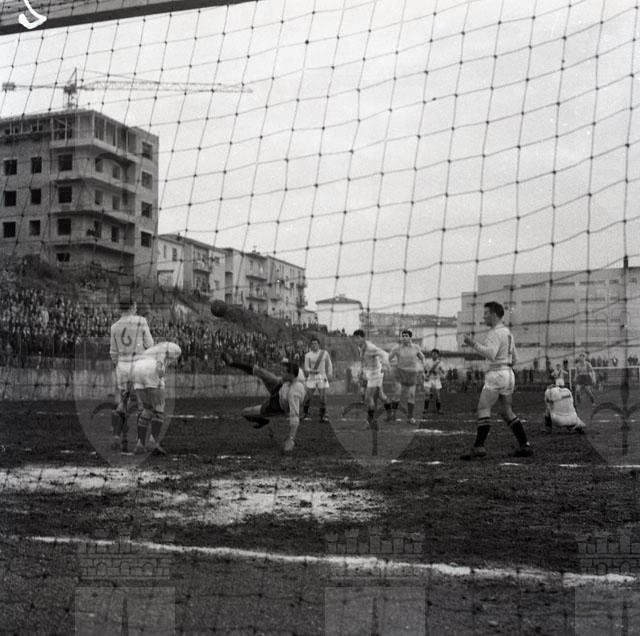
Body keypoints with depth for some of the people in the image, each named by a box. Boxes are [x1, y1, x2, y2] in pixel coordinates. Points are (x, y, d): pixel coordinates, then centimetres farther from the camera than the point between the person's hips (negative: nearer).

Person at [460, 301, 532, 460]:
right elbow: (514, 358, 22)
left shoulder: (495, 332, -12)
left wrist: (474, 344, -22)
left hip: (497, 374, -9)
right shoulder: (507, 332, 18)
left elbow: (491, 354, -26)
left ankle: (479, 447, -18)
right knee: (507, 412, 15)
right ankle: (525, 446, 14)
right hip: (508, 373, 10)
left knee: (483, 409, -10)